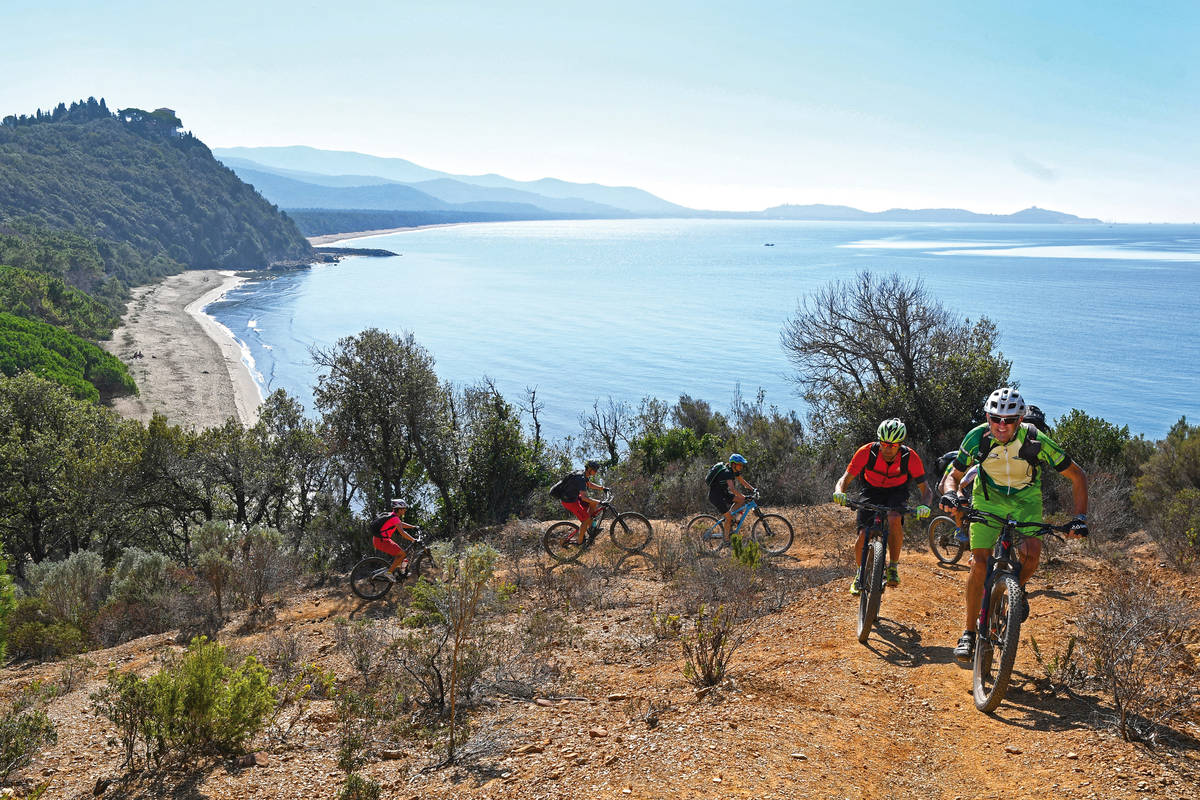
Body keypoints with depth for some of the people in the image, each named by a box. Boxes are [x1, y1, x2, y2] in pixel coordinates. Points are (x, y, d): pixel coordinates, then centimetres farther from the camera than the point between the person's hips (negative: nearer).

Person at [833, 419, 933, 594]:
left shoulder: (910, 457, -24)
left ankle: (893, 567, -16)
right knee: (863, 535, -16)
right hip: (872, 492, 0)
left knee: (894, 519, -34)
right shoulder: (867, 452, -26)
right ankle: (860, 571, 14)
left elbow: (925, 489, -20)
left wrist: (924, 506, -43)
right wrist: (839, 493, -44)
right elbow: (844, 479, -21)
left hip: (897, 492, 0)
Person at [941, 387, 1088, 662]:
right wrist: (950, 493, -34)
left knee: (1031, 552, -27)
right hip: (988, 497, 1)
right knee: (979, 564, -10)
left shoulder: (1035, 441, -27)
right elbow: (953, 475, -11)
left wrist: (1080, 518, -23)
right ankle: (969, 632, 2)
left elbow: (1077, 476, -16)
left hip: (1025, 498, 0)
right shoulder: (977, 437, -23)